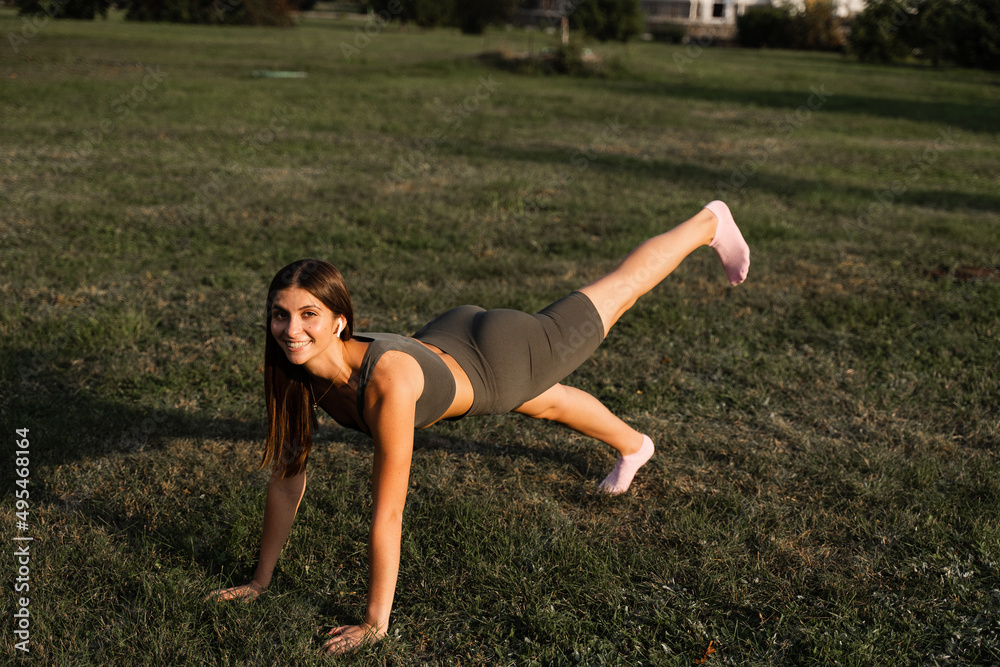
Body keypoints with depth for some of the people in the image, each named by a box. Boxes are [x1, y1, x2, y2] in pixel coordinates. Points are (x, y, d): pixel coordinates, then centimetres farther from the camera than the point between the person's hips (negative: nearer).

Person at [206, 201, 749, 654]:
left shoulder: (387, 380, -47)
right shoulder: (292, 373, -27)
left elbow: (387, 514, -44)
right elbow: (287, 476, -15)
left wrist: (374, 622, -38)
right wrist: (260, 580, -10)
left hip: (501, 358, -5)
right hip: (447, 349, 6)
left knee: (619, 290, 20)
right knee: (547, 404, 35)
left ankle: (710, 223, 49)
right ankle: (632, 446, 70)